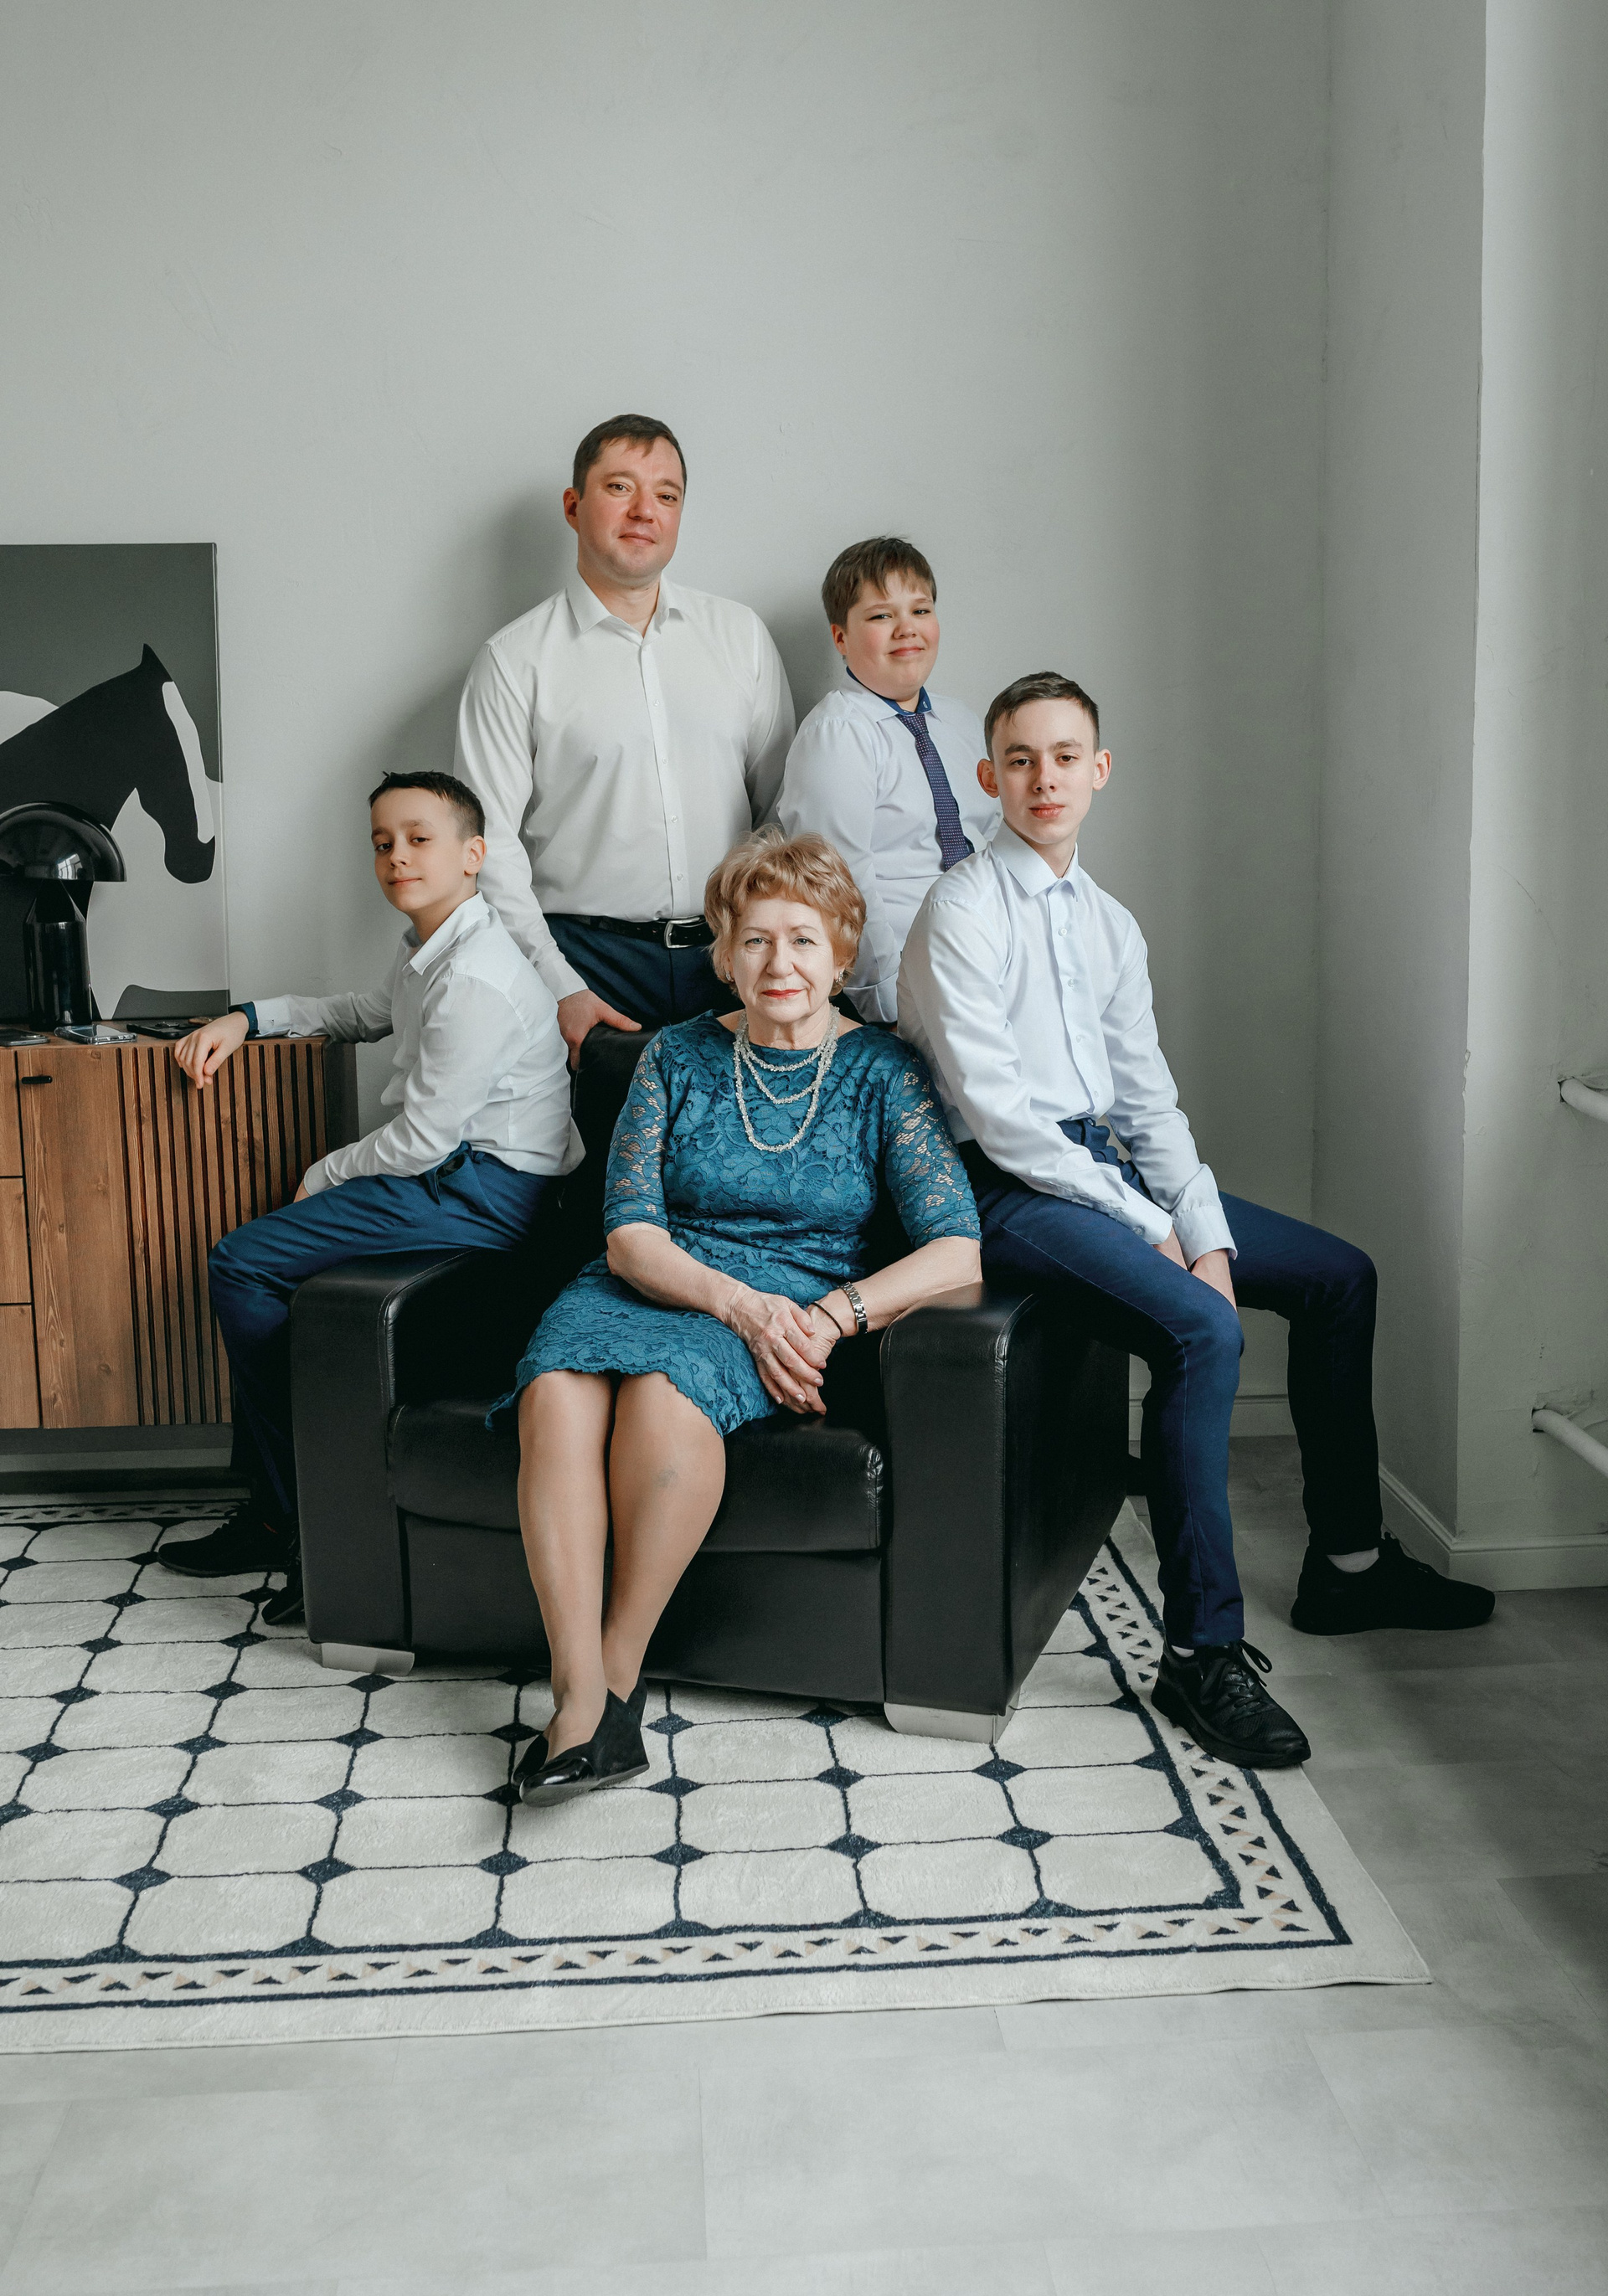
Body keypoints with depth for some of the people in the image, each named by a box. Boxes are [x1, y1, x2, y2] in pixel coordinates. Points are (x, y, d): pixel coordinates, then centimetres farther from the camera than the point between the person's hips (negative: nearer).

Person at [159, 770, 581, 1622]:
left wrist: (321, 1177, -3)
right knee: (254, 1257, 13)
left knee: (240, 1265, -9)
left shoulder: (475, 979, -20)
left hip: (480, 1191, -11)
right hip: (453, 1174, 11)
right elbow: (372, 1014, 35)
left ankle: (308, 1525, -1)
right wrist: (250, 1018, 22)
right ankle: (273, 1510, 15)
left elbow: (421, 1137, -20)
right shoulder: (428, 945, 14)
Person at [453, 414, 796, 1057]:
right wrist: (558, 989, -12)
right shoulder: (514, 661, 1)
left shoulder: (742, 635, 12)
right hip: (587, 957, -3)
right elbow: (489, 842, -3)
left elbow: (785, 806, 13)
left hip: (729, 956, 3)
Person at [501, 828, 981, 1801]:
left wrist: (832, 1314, -21)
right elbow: (629, 1235, 1)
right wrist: (740, 1302, -17)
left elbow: (959, 1252, -7)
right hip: (653, 1288, 3)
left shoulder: (884, 1072, 4)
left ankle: (621, 1663, -21)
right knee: (558, 1387, -32)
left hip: (797, 1310, -2)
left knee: (665, 1385, -36)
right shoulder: (678, 1056, 10)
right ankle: (582, 1697, -33)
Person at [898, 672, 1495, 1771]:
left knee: (1339, 1277, 8)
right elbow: (993, 1110, -17)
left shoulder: (1111, 924, 14)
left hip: (1108, 1169, 9)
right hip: (1013, 1189, -8)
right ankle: (1204, 1648, -20)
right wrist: (1144, 1223, -15)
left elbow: (1148, 1098, 12)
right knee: (1203, 1331, -30)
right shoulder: (964, 910, -10)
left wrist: (1205, 1230, -4)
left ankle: (1347, 1564, 20)